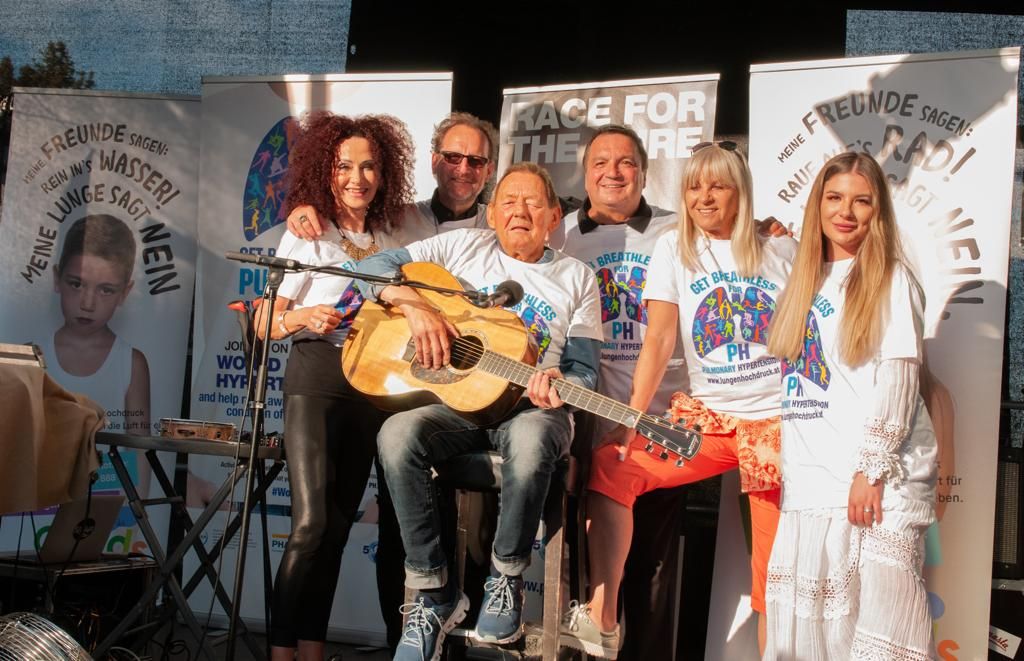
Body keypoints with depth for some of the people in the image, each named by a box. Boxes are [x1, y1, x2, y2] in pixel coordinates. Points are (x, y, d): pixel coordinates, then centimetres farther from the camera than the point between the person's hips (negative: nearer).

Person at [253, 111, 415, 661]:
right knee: (312, 522, -16)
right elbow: (265, 324, -1)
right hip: (317, 375, -4)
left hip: (375, 383, 5)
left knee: (338, 525, 5)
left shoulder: (392, 243, 12)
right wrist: (301, 318, -20)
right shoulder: (307, 236, 0)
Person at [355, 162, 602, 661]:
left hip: (528, 408, -1)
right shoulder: (462, 248, 10)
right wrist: (415, 307, -13)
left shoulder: (575, 278, 10)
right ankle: (434, 594, -19)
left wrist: (558, 387, -18)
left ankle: (505, 580, -15)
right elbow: (373, 266, 5)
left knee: (531, 439, -40)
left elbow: (583, 368, 7)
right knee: (396, 435, -32)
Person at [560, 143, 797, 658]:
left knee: (776, 569, -6)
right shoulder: (674, 248, 4)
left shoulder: (782, 252, 5)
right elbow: (660, 339, -4)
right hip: (705, 415, 1)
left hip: (778, 420, -1)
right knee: (610, 465, -18)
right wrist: (632, 418, -14)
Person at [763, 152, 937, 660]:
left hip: (877, 481, -6)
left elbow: (898, 379, -9)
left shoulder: (891, 280, 0)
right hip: (810, 481, 6)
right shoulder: (808, 280, 17)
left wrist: (873, 469, -16)